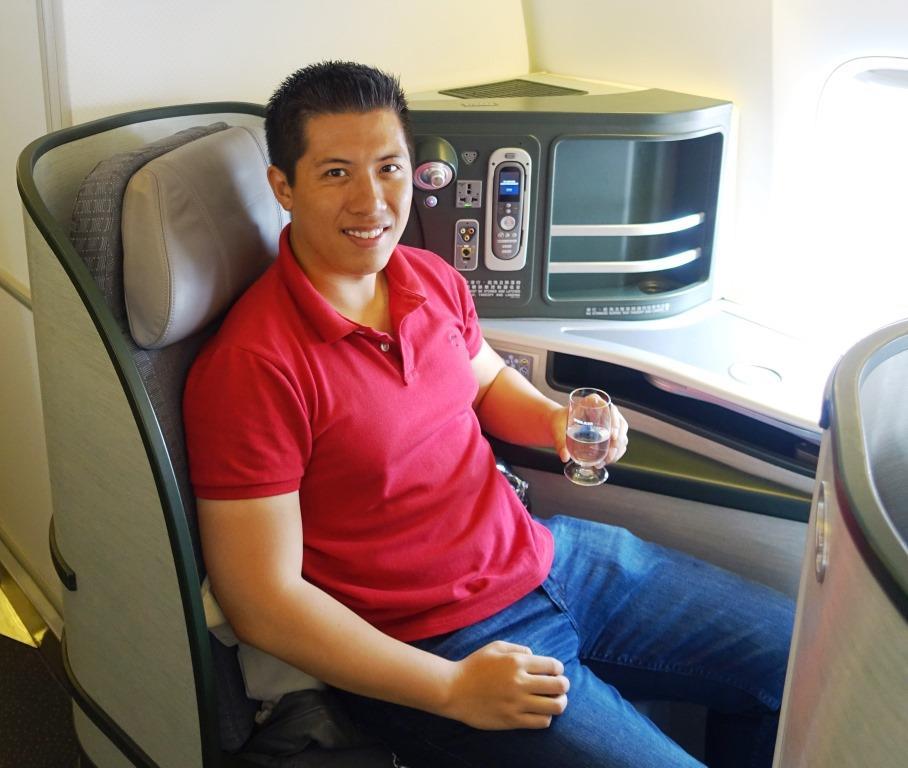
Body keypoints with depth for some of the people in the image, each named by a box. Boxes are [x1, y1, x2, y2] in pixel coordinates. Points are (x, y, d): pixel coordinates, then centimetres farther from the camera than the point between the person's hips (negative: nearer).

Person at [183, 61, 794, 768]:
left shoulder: (433, 278, 0)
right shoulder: (249, 367, -21)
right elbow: (263, 601, -19)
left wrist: (552, 418, -2)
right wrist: (452, 688, -21)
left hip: (542, 553, 7)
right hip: (432, 653, -6)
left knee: (793, 653, 11)